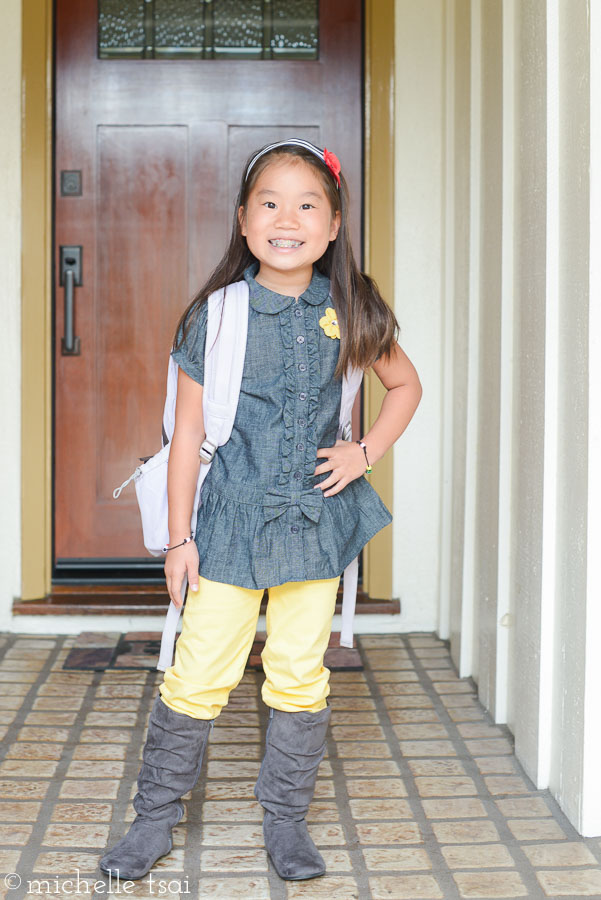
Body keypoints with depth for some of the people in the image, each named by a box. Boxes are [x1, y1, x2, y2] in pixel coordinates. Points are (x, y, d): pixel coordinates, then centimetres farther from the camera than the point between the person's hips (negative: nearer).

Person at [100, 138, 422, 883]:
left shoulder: (349, 313, 0)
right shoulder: (216, 315, -6)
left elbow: (405, 384, 16)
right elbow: (188, 432, -2)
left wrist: (366, 452, 1)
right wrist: (180, 535, -2)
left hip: (315, 521, 2)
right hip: (231, 521, -2)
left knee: (301, 677, 9)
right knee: (198, 675, 1)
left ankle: (286, 820, 25)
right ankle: (155, 819, 18)